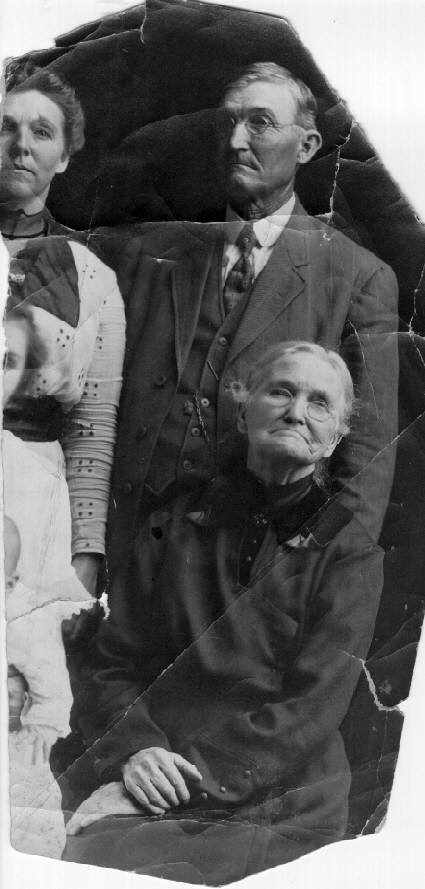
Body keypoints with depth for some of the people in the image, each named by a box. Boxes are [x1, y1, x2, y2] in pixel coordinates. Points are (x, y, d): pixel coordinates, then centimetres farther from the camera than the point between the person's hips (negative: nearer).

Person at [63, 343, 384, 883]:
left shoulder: (349, 550, 2)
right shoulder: (175, 525, 12)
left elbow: (313, 708, -6)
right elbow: (116, 661, 11)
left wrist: (191, 773, -14)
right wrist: (133, 752, -10)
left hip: (277, 807, -2)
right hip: (150, 793, 2)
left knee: (165, 879, -30)